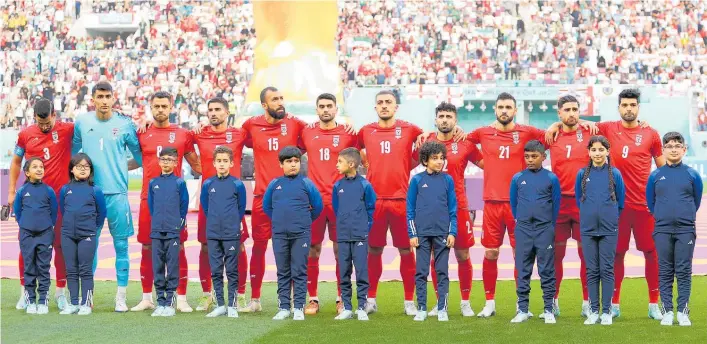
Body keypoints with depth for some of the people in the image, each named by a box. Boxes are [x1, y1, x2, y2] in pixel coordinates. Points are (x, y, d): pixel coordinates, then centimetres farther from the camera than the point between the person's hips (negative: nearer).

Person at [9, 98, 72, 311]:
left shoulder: (67, 130, -3)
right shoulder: (26, 134, 5)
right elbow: (16, 162, 15)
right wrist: (11, 191, 12)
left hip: (61, 197, -2)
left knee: (61, 245, 4)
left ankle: (60, 292, 13)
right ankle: (24, 291, 12)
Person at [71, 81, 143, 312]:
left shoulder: (125, 124, 0)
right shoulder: (82, 122, 5)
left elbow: (140, 157, 9)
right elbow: (72, 150, 18)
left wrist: (121, 168, 4)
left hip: (117, 193, -1)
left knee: (121, 245, 1)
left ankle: (121, 296, 7)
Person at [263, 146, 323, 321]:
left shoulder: (306, 183, -1)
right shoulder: (274, 184, 5)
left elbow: (317, 206, 5)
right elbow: (266, 206, 17)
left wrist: (305, 221, 9)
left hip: (301, 234, -2)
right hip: (279, 234, 3)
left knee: (299, 272, 0)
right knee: (283, 273, 8)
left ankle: (299, 308, 4)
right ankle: (283, 308, 12)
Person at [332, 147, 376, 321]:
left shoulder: (365, 185, -5)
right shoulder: (338, 186, 5)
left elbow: (370, 208, 4)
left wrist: (364, 227, 3)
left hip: (360, 236, -4)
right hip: (343, 236, 4)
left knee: (361, 272, -2)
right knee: (344, 274, 6)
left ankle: (361, 308, 4)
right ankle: (347, 308, 13)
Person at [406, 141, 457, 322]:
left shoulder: (447, 180, 3)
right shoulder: (417, 180, 0)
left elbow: (452, 209, 5)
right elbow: (410, 208, 2)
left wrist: (452, 232, -1)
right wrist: (412, 234, -3)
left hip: (442, 233, 1)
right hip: (422, 233, -1)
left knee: (442, 272, 4)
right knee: (421, 273, 3)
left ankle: (442, 309, 9)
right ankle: (421, 309, 10)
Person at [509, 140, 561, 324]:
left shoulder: (551, 178, -1)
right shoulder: (518, 178, 3)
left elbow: (556, 204, 6)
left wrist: (550, 225, 9)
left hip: (545, 230, -2)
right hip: (523, 230, 2)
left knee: (547, 271, 2)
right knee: (523, 271, 5)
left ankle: (548, 310, 7)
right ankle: (522, 310, 10)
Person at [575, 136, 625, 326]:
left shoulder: (615, 174, -1)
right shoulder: (582, 174, 2)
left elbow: (620, 202, 7)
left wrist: (610, 217, 10)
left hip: (609, 229, -1)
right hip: (588, 229, 1)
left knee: (607, 270, 1)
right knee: (592, 270, 5)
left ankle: (606, 311, 6)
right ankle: (593, 311, 10)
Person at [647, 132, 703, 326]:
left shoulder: (692, 175, 2)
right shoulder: (655, 176, 3)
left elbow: (697, 201, 13)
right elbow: (650, 201, 14)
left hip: (685, 230, -1)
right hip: (662, 231, 1)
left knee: (684, 272, 1)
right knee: (665, 272, 4)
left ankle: (683, 312, 4)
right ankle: (667, 311, 8)